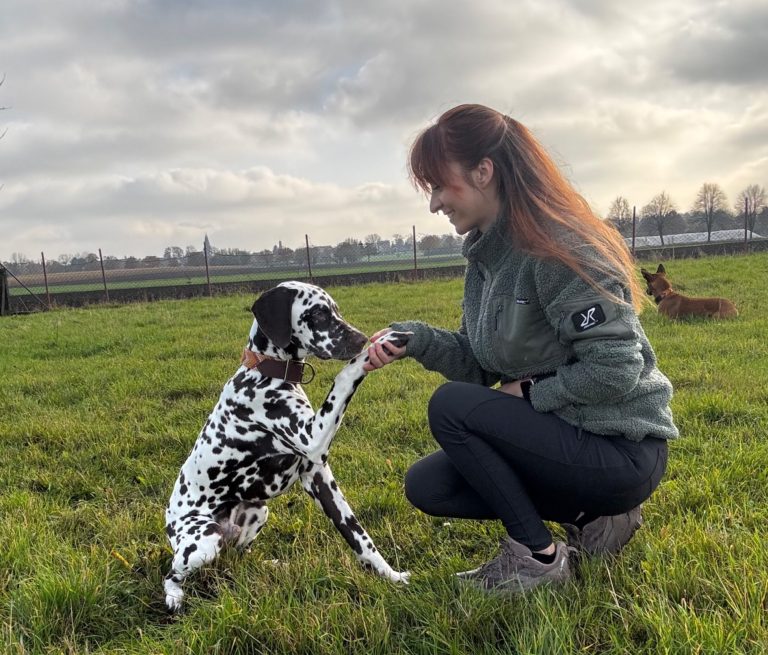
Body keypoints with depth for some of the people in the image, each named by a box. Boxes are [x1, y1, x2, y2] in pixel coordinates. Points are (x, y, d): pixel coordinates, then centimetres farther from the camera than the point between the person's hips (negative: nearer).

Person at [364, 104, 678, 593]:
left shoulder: (557, 247, -23)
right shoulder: (486, 253, 4)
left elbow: (616, 369, -27)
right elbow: (480, 361, 5)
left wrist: (530, 394, -15)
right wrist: (414, 339, -11)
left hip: (622, 450, -9)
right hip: (567, 434, 9)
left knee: (450, 407, -19)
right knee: (426, 485, 6)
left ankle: (538, 556, -4)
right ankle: (590, 518, 9)